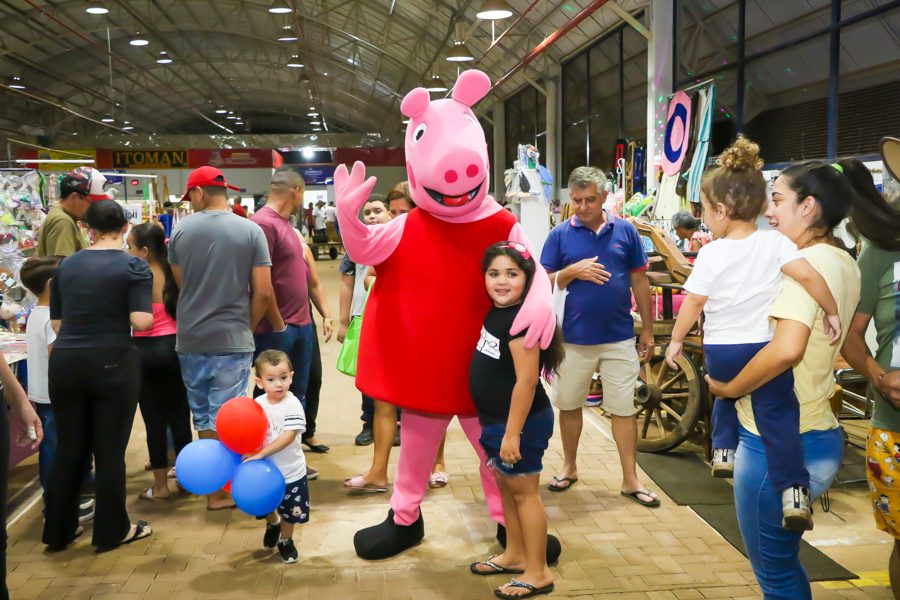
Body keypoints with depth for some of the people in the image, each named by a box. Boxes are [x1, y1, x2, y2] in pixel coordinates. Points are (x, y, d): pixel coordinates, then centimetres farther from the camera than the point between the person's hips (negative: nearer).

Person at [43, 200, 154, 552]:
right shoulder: (134, 266, -7)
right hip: (112, 363, -4)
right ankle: (112, 530, 19)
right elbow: (142, 322, -16)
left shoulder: (66, 266, 7)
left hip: (65, 363, 4)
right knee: (110, 449, 7)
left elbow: (56, 323, 11)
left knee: (69, 448, 15)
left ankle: (58, 530, 25)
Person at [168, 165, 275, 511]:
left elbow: (180, 285, 8)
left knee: (203, 415, 17)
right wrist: (248, 327, 6)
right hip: (231, 340, -3)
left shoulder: (180, 231, -1)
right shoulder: (251, 231, -7)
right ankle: (220, 490, 12)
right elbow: (263, 292, -10)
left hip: (190, 339, 3)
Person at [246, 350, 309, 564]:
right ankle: (273, 523, 55)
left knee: (290, 510, 12)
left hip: (290, 470, -3)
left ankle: (285, 540, 39)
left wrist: (261, 454, -30)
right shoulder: (257, 404, -8)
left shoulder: (293, 405, -20)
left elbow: (289, 436, -27)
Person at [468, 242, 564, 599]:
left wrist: (513, 433, -25)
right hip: (495, 419, 9)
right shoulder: (494, 312, 5)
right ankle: (515, 555, 36)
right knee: (505, 486, 19)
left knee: (524, 492, 1)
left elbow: (526, 380, -26)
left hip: (522, 422, -9)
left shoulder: (522, 319, -22)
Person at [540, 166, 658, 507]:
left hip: (619, 337, 0)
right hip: (573, 337, 0)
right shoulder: (560, 235, -1)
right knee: (569, 405, 13)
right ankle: (569, 467, 31)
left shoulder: (625, 231, 2)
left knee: (624, 409, 5)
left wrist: (648, 330, 6)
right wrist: (573, 271, -18)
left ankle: (631, 480, 15)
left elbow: (639, 282, 6)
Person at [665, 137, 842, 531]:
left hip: (719, 351, 1)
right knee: (778, 417, 1)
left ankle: (723, 450, 31)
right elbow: (809, 276, -18)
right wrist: (831, 312, -6)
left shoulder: (711, 254, -7)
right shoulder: (774, 242, -7)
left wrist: (677, 340, 7)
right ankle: (793, 492, -8)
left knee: (726, 395, 31)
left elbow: (693, 303, -5)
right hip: (764, 348, -1)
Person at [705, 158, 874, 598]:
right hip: (817, 436, 9)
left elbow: (786, 349, -32)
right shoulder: (844, 264, 10)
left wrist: (728, 388, -19)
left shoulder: (808, 262, -19)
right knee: (783, 563, 25)